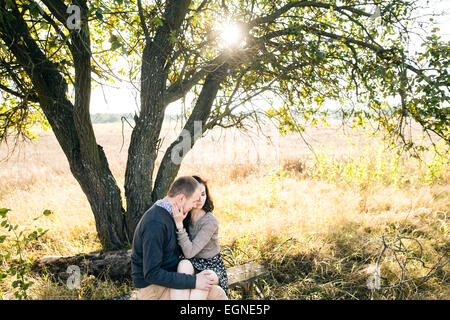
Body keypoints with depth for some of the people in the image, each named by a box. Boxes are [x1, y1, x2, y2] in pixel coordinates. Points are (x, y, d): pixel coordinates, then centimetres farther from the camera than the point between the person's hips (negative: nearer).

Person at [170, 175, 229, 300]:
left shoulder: (210, 221, -16)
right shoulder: (183, 217, -1)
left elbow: (189, 252, -23)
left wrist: (179, 224, -30)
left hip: (212, 267, -3)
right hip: (192, 264, 4)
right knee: (184, 264, -33)